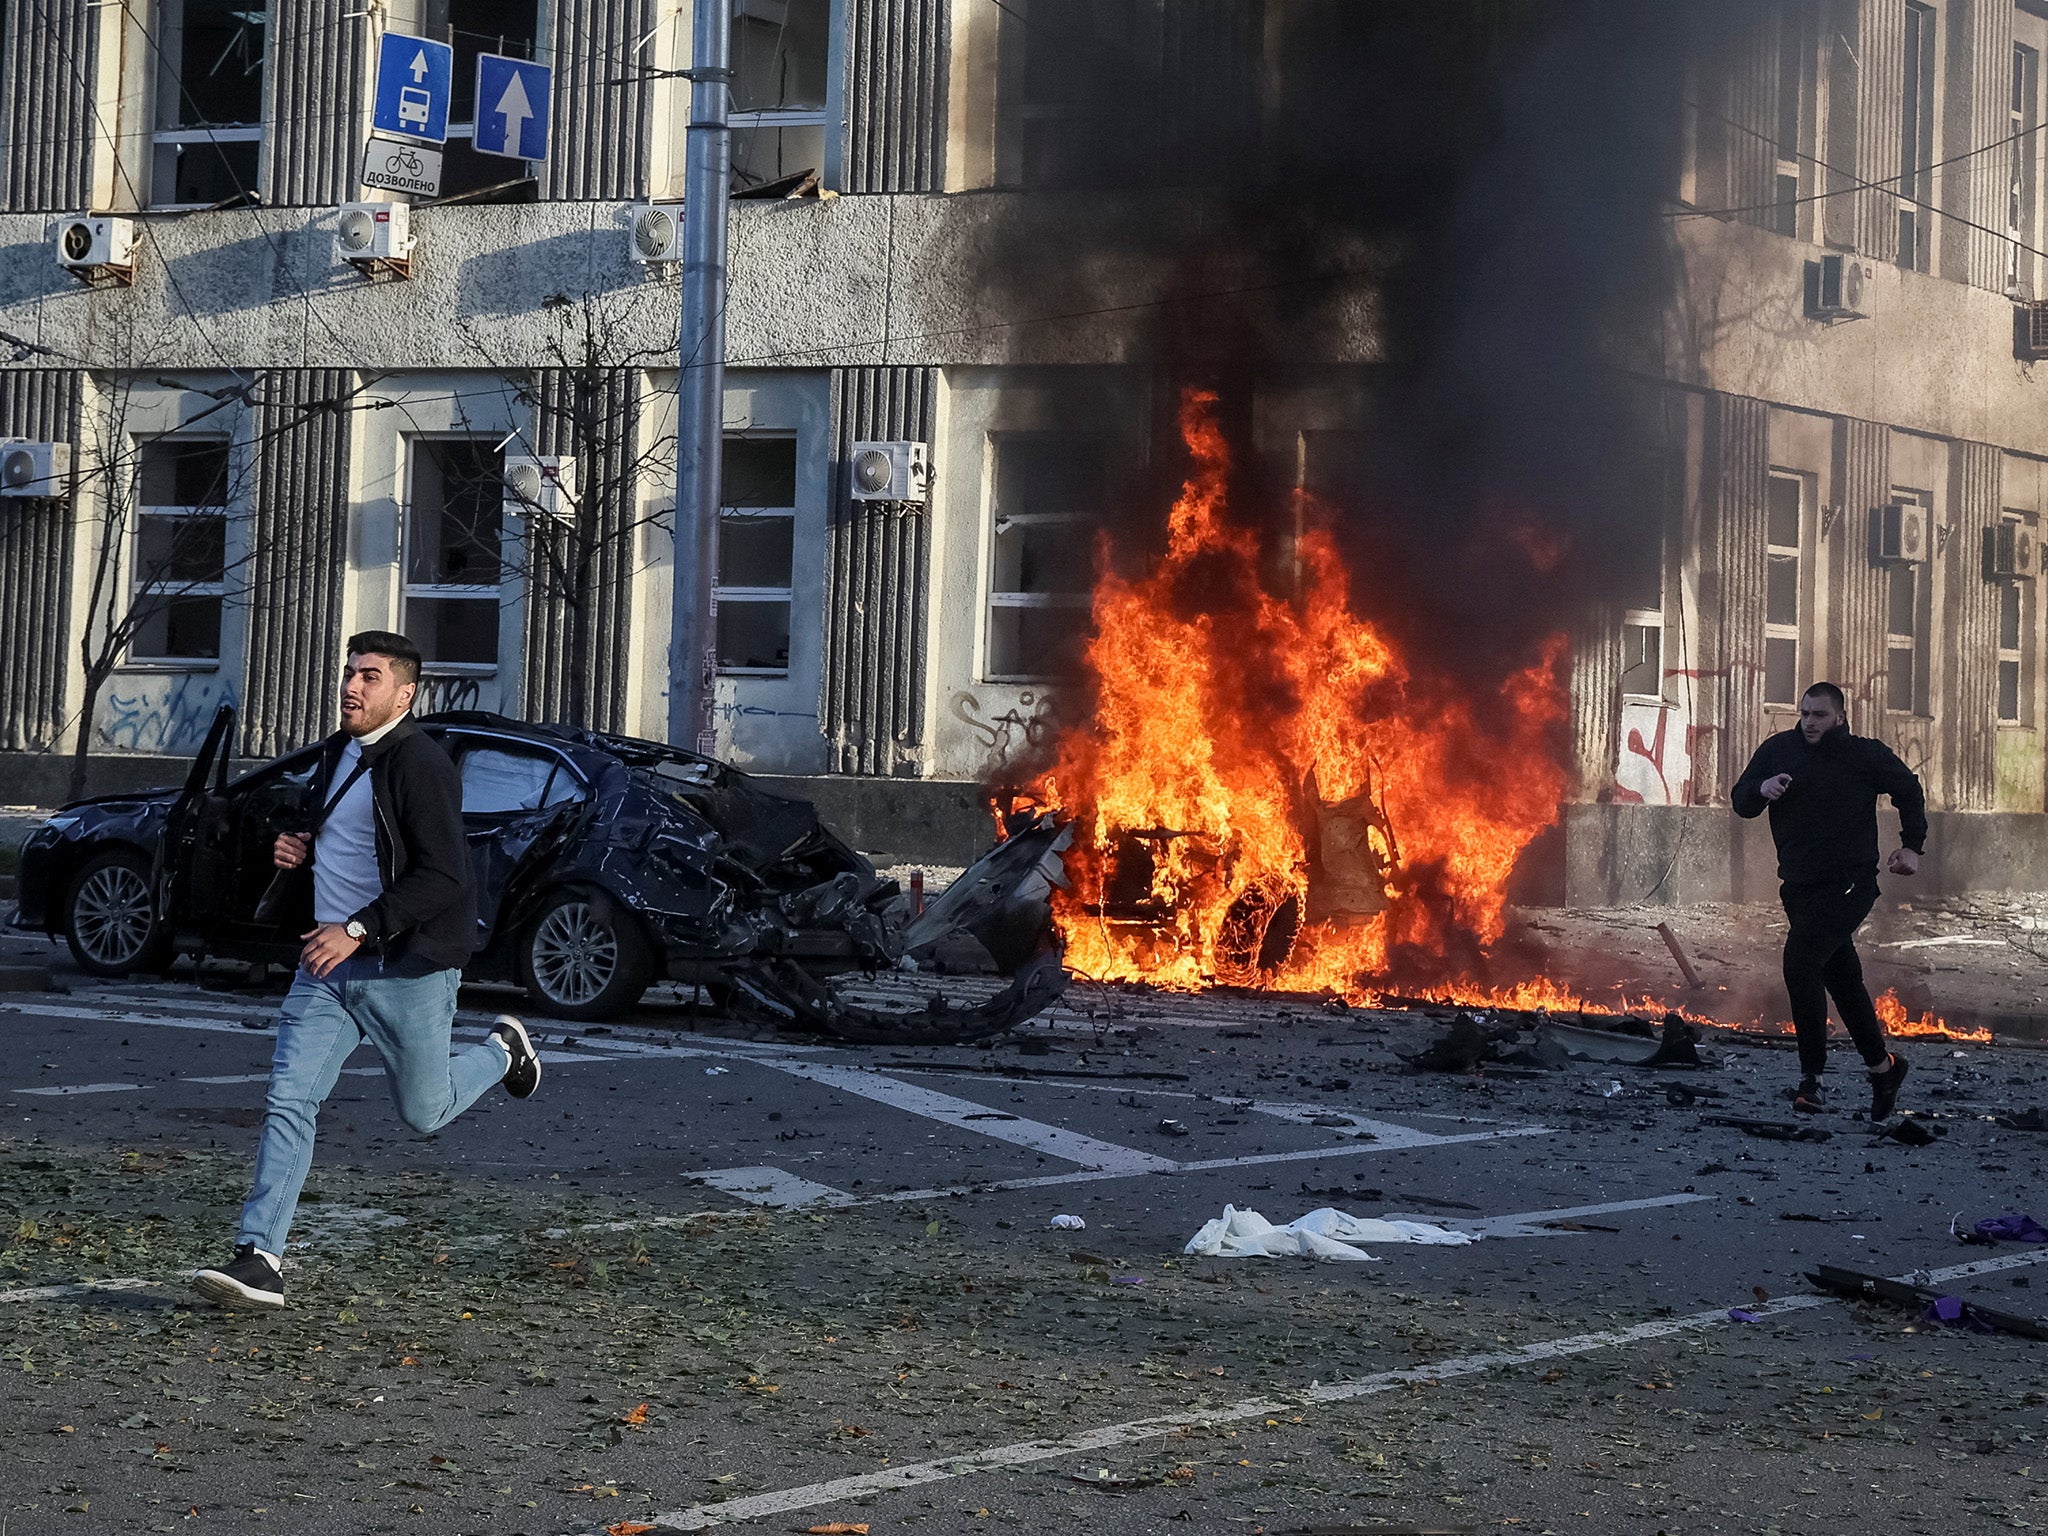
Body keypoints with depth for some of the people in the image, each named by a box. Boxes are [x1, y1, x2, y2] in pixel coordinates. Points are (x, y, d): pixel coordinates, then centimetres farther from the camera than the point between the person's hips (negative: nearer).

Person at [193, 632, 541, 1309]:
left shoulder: (420, 765, -17)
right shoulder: (337, 754, 11)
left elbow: (443, 877, -23)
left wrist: (357, 929, -26)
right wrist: (300, 850, 7)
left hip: (407, 970, -7)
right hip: (327, 968, 7)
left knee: (422, 1113, 9)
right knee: (288, 1102, -6)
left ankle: (501, 1050, 38)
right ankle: (260, 1260, -8)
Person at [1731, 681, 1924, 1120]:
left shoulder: (1865, 755, -4)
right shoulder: (1779, 750, 5)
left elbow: (1908, 790, 11)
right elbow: (1740, 801, 4)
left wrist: (1912, 847, 6)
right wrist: (1761, 789, -18)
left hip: (1849, 884, -5)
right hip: (1800, 886, 6)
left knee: (1800, 959, -23)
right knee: (1842, 978, 14)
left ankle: (1811, 1075, -19)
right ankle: (1883, 1067, 31)